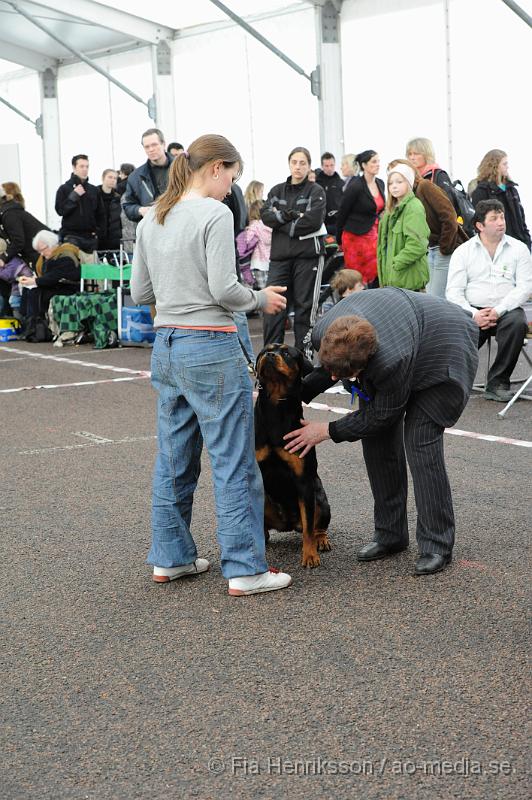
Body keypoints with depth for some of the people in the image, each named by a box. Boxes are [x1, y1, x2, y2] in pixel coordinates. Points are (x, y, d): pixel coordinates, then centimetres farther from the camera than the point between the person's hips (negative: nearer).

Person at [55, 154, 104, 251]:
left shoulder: (93, 190, 14)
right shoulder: (64, 189, 2)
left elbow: (100, 213, 18)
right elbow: (60, 210, -8)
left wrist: (97, 229, 6)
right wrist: (73, 195, -13)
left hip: (91, 237, 4)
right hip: (71, 236, -4)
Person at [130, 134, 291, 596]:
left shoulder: (152, 220, 11)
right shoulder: (215, 215, -12)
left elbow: (140, 292, 14)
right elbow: (224, 290, -17)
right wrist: (261, 299, 0)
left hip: (167, 347, 8)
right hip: (212, 349, -8)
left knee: (174, 459, 15)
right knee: (234, 463, -2)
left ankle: (170, 558, 23)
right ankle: (244, 570, 2)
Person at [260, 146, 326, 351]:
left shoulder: (316, 191, 4)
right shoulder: (277, 191, 15)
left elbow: (313, 220, -12)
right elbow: (265, 215, 0)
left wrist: (279, 221, -7)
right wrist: (289, 215, -14)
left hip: (307, 255, -3)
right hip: (280, 256, 3)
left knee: (304, 307, 0)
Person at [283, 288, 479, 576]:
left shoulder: (391, 360, -45)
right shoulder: (323, 334, -27)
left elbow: (384, 414, -25)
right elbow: (330, 369, 0)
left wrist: (329, 431, -20)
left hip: (442, 348, -7)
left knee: (420, 442, -16)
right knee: (376, 440, 0)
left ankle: (437, 546, -9)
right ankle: (390, 535, 12)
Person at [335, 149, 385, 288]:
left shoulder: (380, 184, 8)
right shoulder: (355, 186, -13)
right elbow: (342, 214, -5)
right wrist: (339, 240, 3)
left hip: (374, 234, 7)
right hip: (355, 236, -7)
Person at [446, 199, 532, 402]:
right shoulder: (463, 252, 9)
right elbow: (453, 292, 2)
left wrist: (498, 311, -15)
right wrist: (474, 314, -15)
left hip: (506, 310, 0)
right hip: (473, 311, 0)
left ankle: (498, 383, -22)